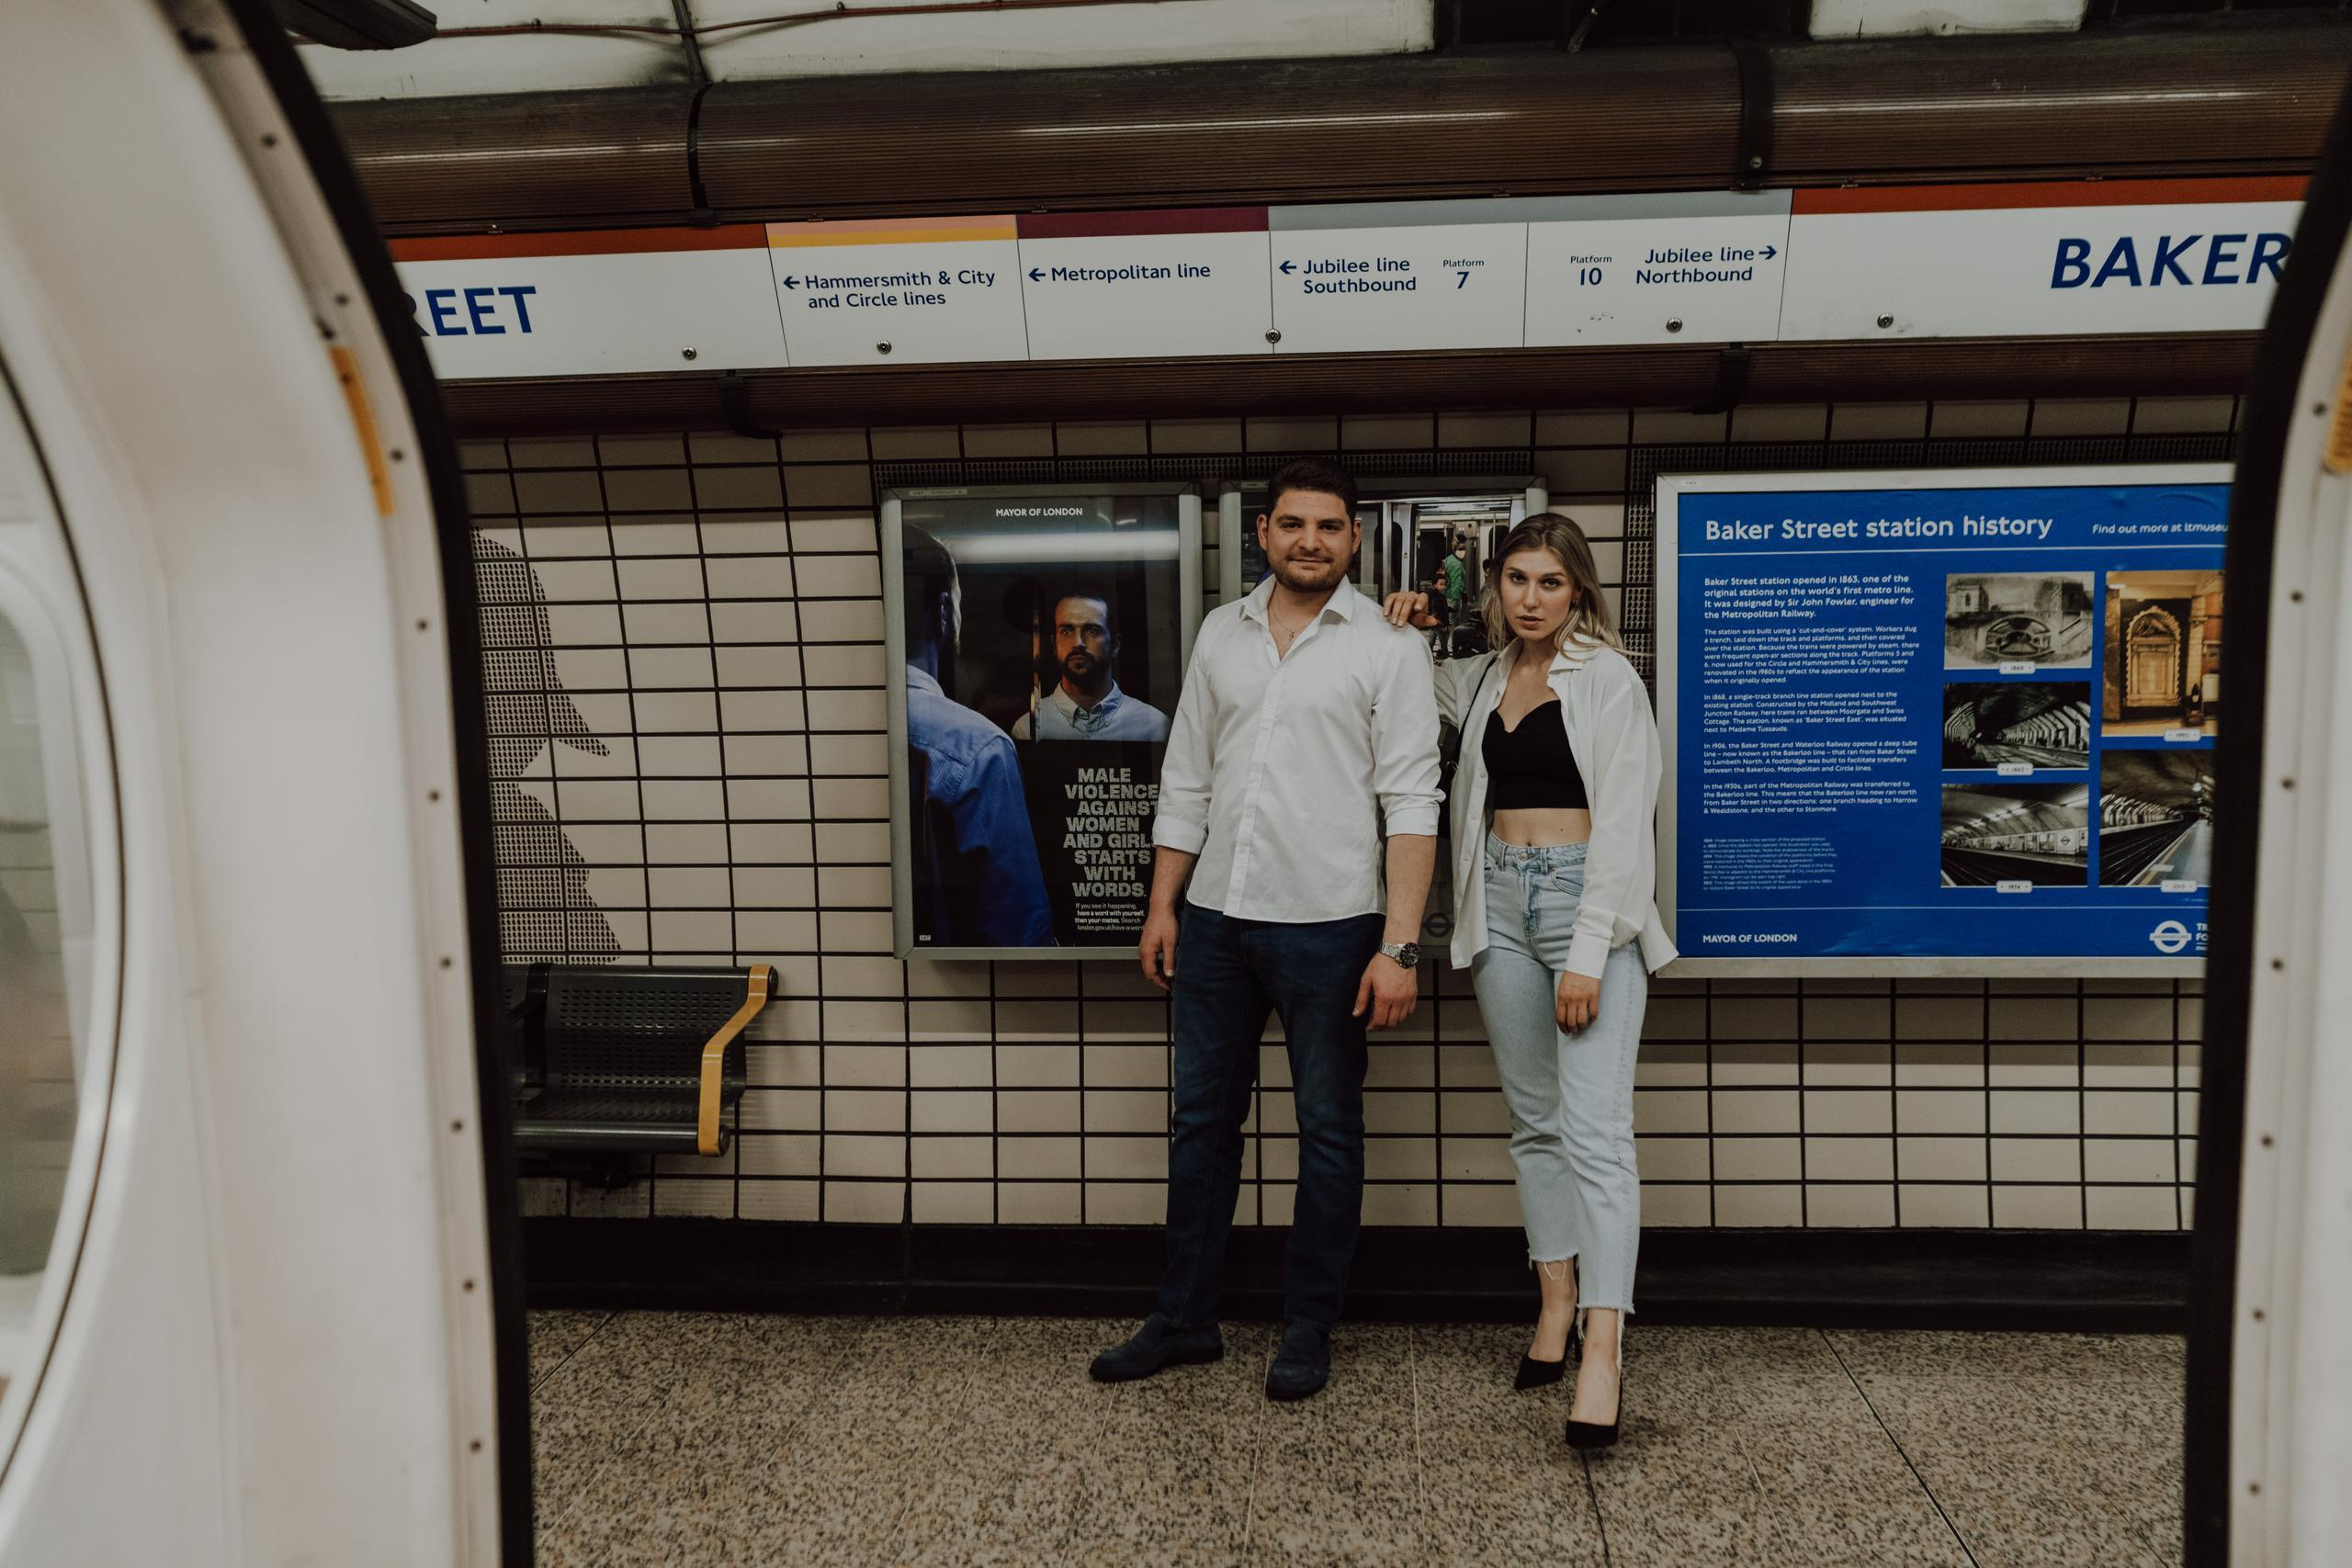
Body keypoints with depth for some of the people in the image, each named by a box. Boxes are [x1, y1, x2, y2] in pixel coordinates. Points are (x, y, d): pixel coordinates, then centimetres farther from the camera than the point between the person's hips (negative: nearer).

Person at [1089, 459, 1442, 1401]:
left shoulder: (1387, 648, -3)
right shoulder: (1221, 634, 9)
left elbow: (1411, 806, -9)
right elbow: (1185, 781, 12)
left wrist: (1400, 945, -15)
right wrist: (1163, 906, 7)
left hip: (1326, 927, -4)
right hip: (1215, 922, 4)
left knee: (1328, 1131, 8)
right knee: (1200, 1119, 13)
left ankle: (1309, 1330, 24)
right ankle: (1184, 1319, 28)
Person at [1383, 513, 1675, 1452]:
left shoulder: (1608, 680, -4)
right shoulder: (1479, 680, 13)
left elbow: (1621, 822, -10)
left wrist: (1587, 954, -17)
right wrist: (1399, 634, 8)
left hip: (1587, 899, -6)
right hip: (1500, 900, 6)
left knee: (1595, 1129, -13)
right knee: (1534, 1119, 11)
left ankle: (1604, 1351, -15)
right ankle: (1557, 1305, 21)